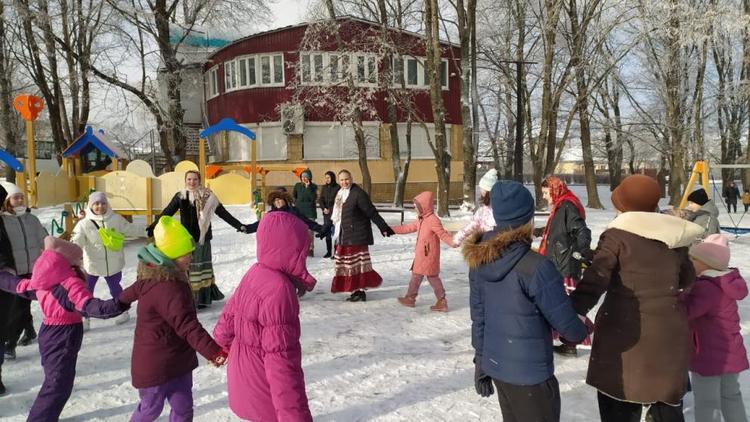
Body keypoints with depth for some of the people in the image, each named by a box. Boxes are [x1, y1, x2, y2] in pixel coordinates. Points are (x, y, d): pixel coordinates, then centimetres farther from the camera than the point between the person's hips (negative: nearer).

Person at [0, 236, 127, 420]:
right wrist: (118, 305, -53)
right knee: (58, 386, -3)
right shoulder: (70, 283, -25)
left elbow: (21, 286, 18)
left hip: (49, 332, 10)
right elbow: (91, 306, -39)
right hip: (63, 337, -9)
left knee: (54, 381, 25)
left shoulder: (43, 279, 1)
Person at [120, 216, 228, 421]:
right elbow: (188, 327, -36)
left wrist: (118, 303, 43)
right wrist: (215, 352, -39)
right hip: (156, 365, -9)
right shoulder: (168, 289, -31)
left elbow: (132, 292, 23)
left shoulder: (153, 277, 2)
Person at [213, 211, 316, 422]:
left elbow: (225, 326, 11)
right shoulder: (278, 290, -28)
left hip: (245, 384, 9)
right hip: (265, 396, -8)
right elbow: (280, 361, -29)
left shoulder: (255, 273, -2)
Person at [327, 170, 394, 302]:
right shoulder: (340, 194, 14)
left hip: (357, 236, -8)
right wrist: (325, 230, 28)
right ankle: (355, 290, 16)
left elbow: (372, 213, -15)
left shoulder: (358, 194, -12)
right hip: (344, 237, 8)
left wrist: (384, 228, -17)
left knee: (358, 264, -6)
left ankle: (360, 290, 1)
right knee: (347, 265, 9)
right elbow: (335, 216, 23)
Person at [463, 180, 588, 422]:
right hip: (529, 373, -6)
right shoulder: (536, 267, -24)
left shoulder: (480, 261, -4)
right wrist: (583, 331, 8)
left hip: (495, 365, 6)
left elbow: (478, 317, 3)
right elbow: (565, 322, -15)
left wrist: (480, 362, 13)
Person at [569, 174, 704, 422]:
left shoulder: (616, 235, -8)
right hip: (668, 333, 5)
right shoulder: (675, 237, 7)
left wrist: (575, 310, -26)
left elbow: (596, 278, -20)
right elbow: (688, 281, 20)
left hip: (624, 333, -5)